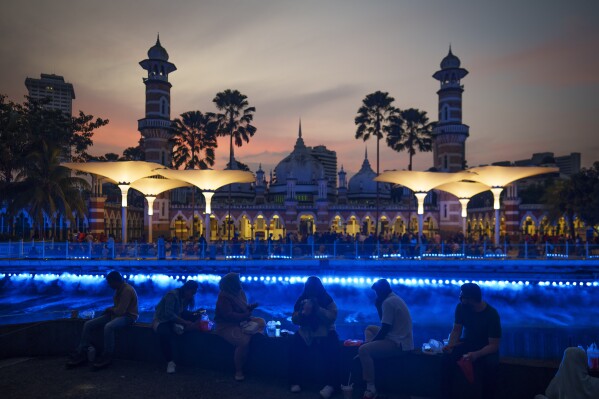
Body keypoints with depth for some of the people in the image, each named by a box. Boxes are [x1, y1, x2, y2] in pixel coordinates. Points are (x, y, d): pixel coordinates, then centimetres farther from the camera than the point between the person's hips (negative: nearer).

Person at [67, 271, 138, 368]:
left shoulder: (127, 290, -21)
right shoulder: (119, 289, 10)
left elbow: (120, 311, -24)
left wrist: (110, 309, -4)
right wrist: (110, 309, -1)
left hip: (128, 316, -10)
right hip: (117, 314, 10)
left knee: (108, 327, -39)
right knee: (88, 324, -3)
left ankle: (107, 357, -23)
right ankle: (82, 353, 2)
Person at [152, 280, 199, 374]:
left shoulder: (187, 298, 1)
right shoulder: (172, 295, -23)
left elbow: (185, 314, 2)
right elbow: (169, 314, -32)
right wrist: (185, 322, -37)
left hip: (174, 320, 6)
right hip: (162, 320, -6)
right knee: (165, 333, -39)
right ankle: (170, 362, -30)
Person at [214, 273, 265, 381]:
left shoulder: (240, 292, 8)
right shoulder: (223, 297, -15)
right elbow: (228, 315, -24)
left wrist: (251, 307, -6)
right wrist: (245, 315, -23)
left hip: (241, 322, 9)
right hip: (227, 326, -9)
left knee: (261, 322, -5)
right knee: (244, 341, -31)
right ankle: (238, 371, -17)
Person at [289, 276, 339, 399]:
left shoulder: (327, 300, -3)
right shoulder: (301, 300, 4)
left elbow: (332, 318, -14)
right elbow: (294, 320, 4)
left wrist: (318, 308, -25)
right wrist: (302, 312, -17)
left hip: (325, 332, -2)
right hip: (306, 333, 3)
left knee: (331, 349, -32)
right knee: (294, 345, -26)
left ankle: (331, 384, -23)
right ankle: (295, 381, -14)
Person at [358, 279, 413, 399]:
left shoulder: (388, 302, -17)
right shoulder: (394, 298, 15)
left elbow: (385, 329, -18)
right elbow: (385, 323, 20)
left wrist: (371, 341, -6)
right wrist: (378, 305, 9)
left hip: (398, 343, -11)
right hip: (399, 338, 11)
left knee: (363, 350, -22)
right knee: (370, 329, 23)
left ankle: (371, 389, -18)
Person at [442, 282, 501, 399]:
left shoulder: (492, 314, -22)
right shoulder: (461, 307, -13)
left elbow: (494, 345, -21)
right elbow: (456, 330, -2)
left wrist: (476, 354, -38)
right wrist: (450, 345, -23)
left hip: (486, 347, -2)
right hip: (466, 342, 2)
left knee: (491, 364, -35)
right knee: (448, 357, -28)